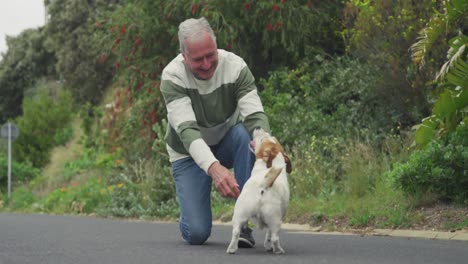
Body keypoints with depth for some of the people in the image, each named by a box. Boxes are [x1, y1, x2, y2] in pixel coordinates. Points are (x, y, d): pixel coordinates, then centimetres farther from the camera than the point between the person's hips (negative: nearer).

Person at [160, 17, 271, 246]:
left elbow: (256, 116, -30)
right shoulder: (172, 77, -25)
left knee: (245, 133, -35)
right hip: (189, 153, -2)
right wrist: (214, 167, -54)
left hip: (227, 144, 2)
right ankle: (191, 209, 22)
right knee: (197, 234, -17)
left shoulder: (235, 66, -21)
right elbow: (187, 130, -36)